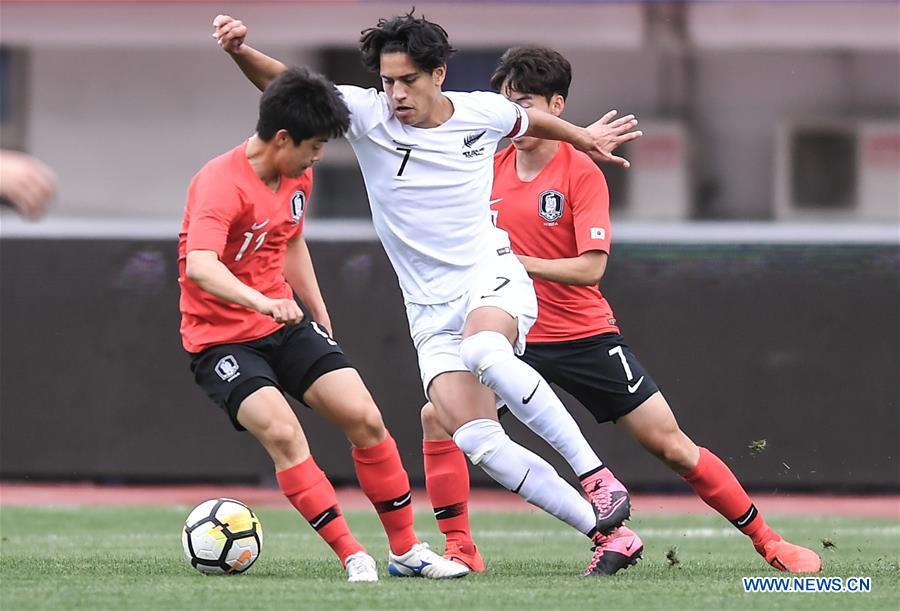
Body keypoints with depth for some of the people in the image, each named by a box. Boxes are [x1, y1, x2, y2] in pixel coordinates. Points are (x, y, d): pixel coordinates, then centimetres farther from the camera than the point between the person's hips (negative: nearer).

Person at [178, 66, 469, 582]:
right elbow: (199, 267, -40)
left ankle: (406, 550, 7)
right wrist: (262, 301, -55)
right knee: (282, 431, -27)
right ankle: (351, 555, -20)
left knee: (365, 418, -6)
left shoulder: (299, 177, 3)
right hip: (221, 339, -7)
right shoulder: (220, 185, -24)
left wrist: (320, 314, 23)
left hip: (286, 326, 7)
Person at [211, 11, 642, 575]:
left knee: (483, 350, -39)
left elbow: (527, 121, 23)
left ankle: (598, 476, -31)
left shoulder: (484, 113, -1)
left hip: (492, 277, -2)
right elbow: (284, 83, -13)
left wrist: (585, 138, 37)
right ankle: (607, 533, -8)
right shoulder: (368, 115, -5)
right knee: (478, 443, -17)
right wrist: (240, 49, -31)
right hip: (431, 311, 2)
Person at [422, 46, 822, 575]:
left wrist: (517, 263, -26)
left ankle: (768, 542, 9)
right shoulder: (491, 169, 5)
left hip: (585, 335, -4)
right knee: (439, 416, -15)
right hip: (515, 338, 4)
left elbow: (591, 267, -19)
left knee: (672, 445, -4)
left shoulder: (582, 173, -10)